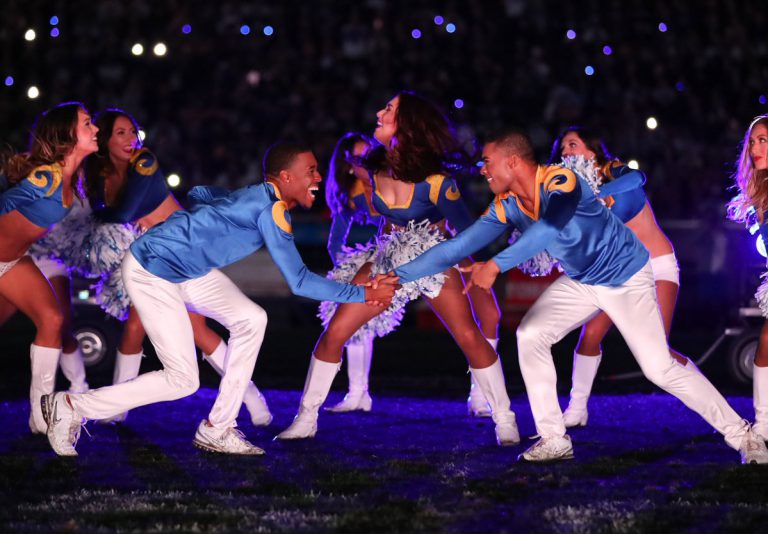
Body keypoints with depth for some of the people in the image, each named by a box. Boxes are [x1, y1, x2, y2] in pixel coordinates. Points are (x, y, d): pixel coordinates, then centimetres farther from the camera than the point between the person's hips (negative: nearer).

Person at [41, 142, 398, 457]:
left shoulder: (258, 197, 7)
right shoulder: (271, 210, -21)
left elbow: (200, 193, 23)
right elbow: (298, 282, -23)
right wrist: (363, 294, -17)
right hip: (151, 271, -10)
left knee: (251, 320, 3)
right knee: (182, 380, -8)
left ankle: (216, 430, 6)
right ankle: (70, 407, 0)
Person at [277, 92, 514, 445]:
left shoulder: (434, 182, -25)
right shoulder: (375, 169, -9)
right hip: (387, 260, 5)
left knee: (471, 337, -20)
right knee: (334, 332, -5)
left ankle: (504, 422, -7)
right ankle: (305, 419, 6)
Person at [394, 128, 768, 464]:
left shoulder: (560, 182, -31)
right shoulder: (507, 205, -8)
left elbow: (549, 228, -51)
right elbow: (459, 246, -7)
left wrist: (496, 265, -60)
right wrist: (400, 276, -13)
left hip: (626, 278, -7)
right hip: (580, 281, 7)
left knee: (660, 368, -10)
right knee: (530, 335, -8)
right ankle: (554, 441, -1)